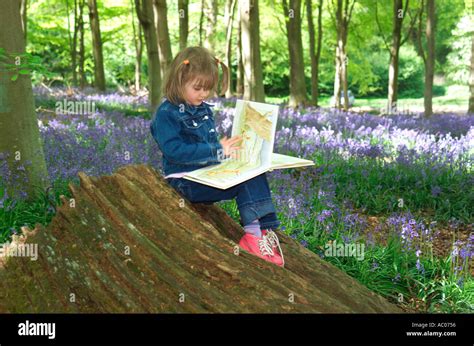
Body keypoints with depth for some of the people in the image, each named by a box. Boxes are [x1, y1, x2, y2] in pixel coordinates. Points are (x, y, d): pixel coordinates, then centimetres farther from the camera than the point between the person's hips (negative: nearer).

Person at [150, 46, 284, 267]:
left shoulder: (204, 109, 14)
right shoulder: (166, 113, -10)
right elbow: (174, 151, -21)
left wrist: (228, 149, 3)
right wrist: (217, 151, -22)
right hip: (187, 181, -7)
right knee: (243, 181, -24)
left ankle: (264, 230, -23)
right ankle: (254, 236, -20)